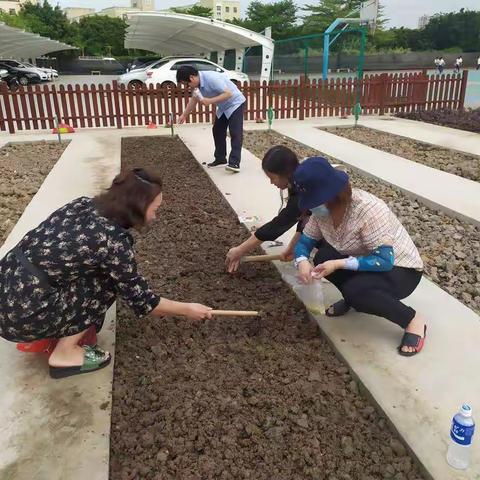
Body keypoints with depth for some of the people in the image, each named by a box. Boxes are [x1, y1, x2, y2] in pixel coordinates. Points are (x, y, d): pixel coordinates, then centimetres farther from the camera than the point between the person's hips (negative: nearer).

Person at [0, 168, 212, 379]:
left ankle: (56, 334, 17)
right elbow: (140, 298, -6)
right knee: (109, 281, -1)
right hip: (22, 312, -7)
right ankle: (65, 354, 3)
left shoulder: (83, 203, 3)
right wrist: (187, 309, 8)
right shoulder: (113, 240, -17)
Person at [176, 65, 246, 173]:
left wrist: (210, 101, -35)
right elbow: (194, 99, 12)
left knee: (235, 133, -15)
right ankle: (220, 158, 19)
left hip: (235, 103, -9)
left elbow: (228, 93, -32)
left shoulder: (211, 78, -31)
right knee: (217, 131, 10)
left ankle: (235, 163, -20)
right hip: (223, 107, 9)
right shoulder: (197, 83, -5)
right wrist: (184, 115, 15)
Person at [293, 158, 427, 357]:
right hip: (365, 261, 7)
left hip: (400, 269, -6)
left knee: (356, 291, -33)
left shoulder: (368, 210, -33)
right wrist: (302, 261, -26)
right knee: (324, 257, -19)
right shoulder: (322, 210, -11)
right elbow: (304, 242, -3)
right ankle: (352, 298, 9)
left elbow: (384, 261, -33)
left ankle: (413, 320, -8)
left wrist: (338, 264, -37)